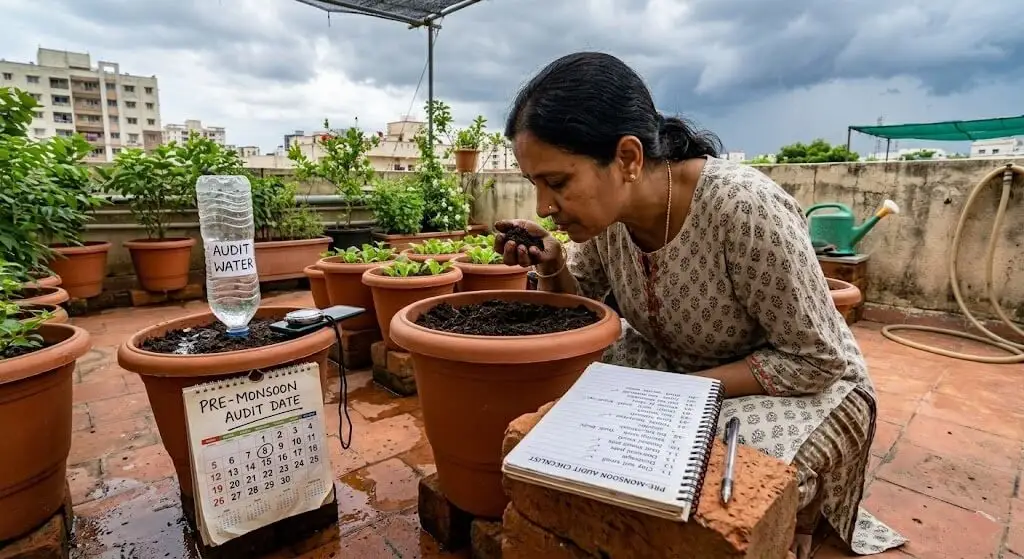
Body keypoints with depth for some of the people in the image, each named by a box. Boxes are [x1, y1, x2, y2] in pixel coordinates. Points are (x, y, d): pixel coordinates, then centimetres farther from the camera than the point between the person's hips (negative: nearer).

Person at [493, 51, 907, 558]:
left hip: (801, 382, -4)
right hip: (675, 363, 5)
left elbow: (814, 360, -23)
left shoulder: (743, 208, -34)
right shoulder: (603, 205, -15)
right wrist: (551, 263, -20)